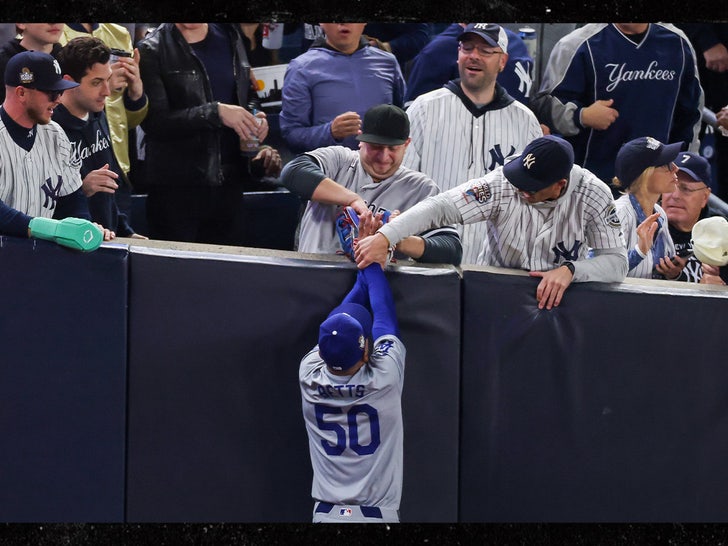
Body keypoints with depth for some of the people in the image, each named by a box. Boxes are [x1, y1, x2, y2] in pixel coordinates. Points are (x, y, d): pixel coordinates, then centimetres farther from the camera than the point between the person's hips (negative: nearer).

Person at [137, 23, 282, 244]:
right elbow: (154, 121, -14)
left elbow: (248, 98, 25)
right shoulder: (152, 51, -4)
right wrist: (216, 112, -23)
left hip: (227, 184, 5)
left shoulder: (230, 38, 12)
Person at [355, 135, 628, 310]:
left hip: (557, 301, 1)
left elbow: (617, 261, -13)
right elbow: (440, 207, -23)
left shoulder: (593, 194, -14)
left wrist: (569, 270, -31)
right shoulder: (502, 184, -17)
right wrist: (384, 237, -35)